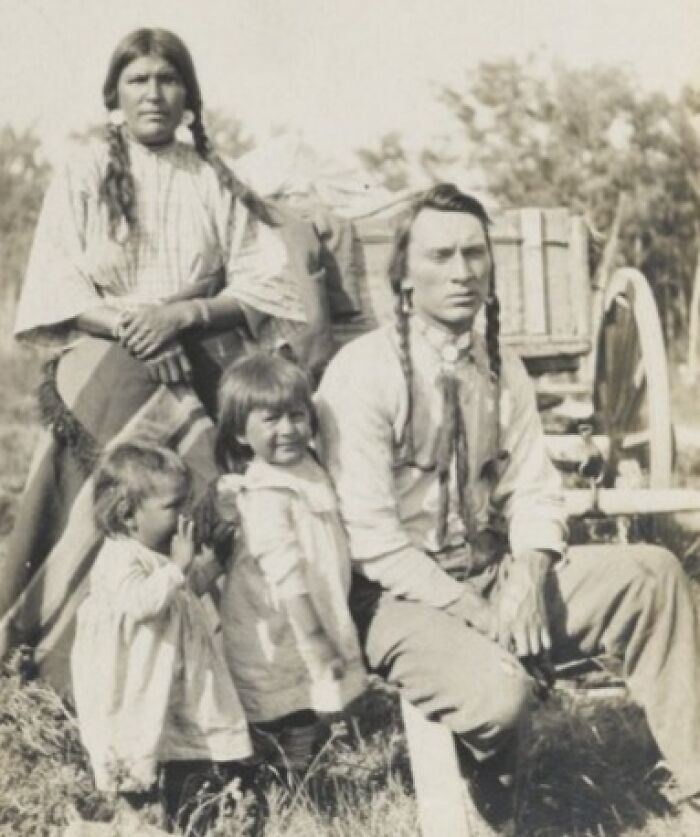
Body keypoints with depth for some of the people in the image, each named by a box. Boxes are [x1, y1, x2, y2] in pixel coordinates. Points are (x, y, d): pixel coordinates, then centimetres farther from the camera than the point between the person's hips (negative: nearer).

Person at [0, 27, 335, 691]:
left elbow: (262, 285, 3)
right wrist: (124, 325, -16)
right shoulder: (83, 173, 7)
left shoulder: (214, 180, 11)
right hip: (103, 362, -1)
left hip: (196, 366, 1)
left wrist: (183, 315, -12)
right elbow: (55, 288, 0)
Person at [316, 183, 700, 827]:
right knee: (497, 691, -33)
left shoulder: (503, 368, 6)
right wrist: (474, 612, -19)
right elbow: (370, 534, -17)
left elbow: (534, 489, 4)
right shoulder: (363, 371, -13)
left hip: (497, 574, 6)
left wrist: (529, 577, -17)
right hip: (405, 593, -6)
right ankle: (488, 798, 3)